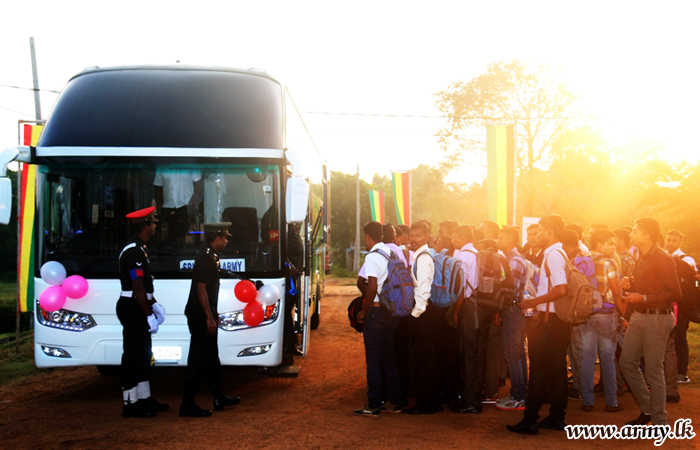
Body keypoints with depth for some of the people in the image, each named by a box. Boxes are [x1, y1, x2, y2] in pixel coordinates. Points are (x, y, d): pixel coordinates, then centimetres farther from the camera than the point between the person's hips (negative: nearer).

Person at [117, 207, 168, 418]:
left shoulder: (139, 248, 14)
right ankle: (130, 404, 2)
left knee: (143, 354, 16)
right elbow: (138, 289, -22)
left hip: (138, 308, 11)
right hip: (132, 308, -11)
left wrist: (154, 304, 15)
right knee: (133, 355, -5)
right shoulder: (134, 252, -19)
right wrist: (149, 315, -21)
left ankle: (144, 398, 25)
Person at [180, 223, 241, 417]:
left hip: (205, 316, 11)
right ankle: (187, 404, -2)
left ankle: (219, 398, 27)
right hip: (201, 317, -11)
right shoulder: (206, 259, -18)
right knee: (198, 361, -6)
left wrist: (213, 314, 23)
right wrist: (210, 317, -23)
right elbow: (200, 288, -23)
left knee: (211, 358, 17)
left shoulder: (209, 257, 14)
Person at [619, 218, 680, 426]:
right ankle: (647, 409, 23)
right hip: (638, 316, 9)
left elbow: (675, 293, -18)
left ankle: (659, 421, 9)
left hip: (657, 318, -9)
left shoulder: (663, 260, -14)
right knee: (627, 362, 10)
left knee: (653, 370, -3)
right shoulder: (642, 258, 14)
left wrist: (643, 298, -23)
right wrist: (630, 286, 5)